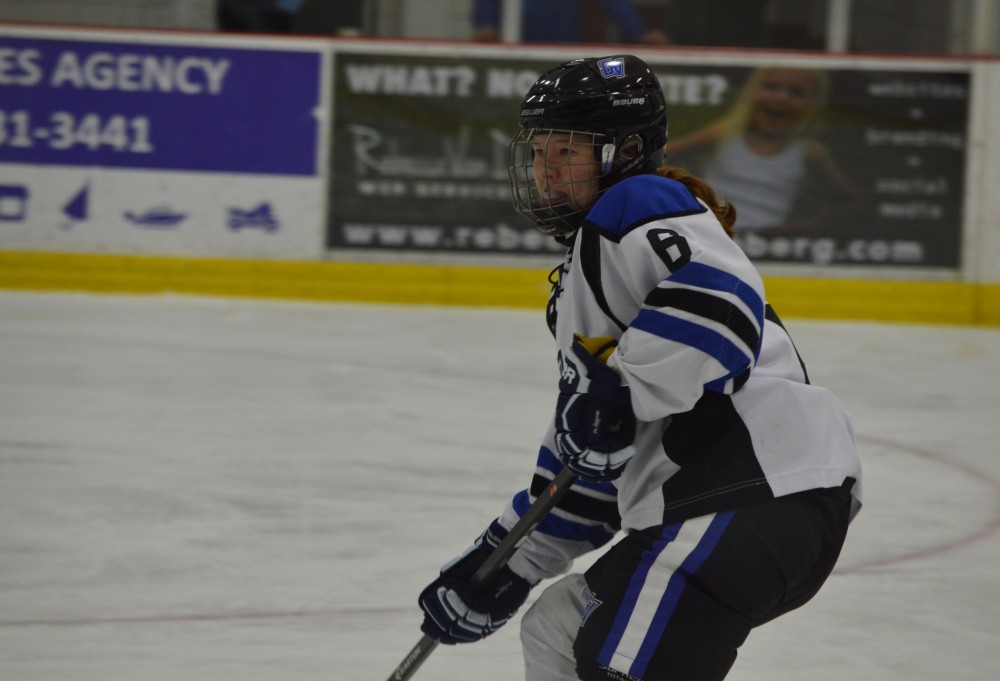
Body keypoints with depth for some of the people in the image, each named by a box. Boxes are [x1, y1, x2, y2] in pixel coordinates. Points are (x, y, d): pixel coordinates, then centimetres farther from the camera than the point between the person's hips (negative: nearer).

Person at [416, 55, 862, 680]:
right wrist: (500, 566, 31)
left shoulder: (640, 206, -1)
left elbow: (723, 300, -22)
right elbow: (585, 456, 32)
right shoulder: (585, 276, 30)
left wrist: (619, 393, -22)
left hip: (763, 487, -11)